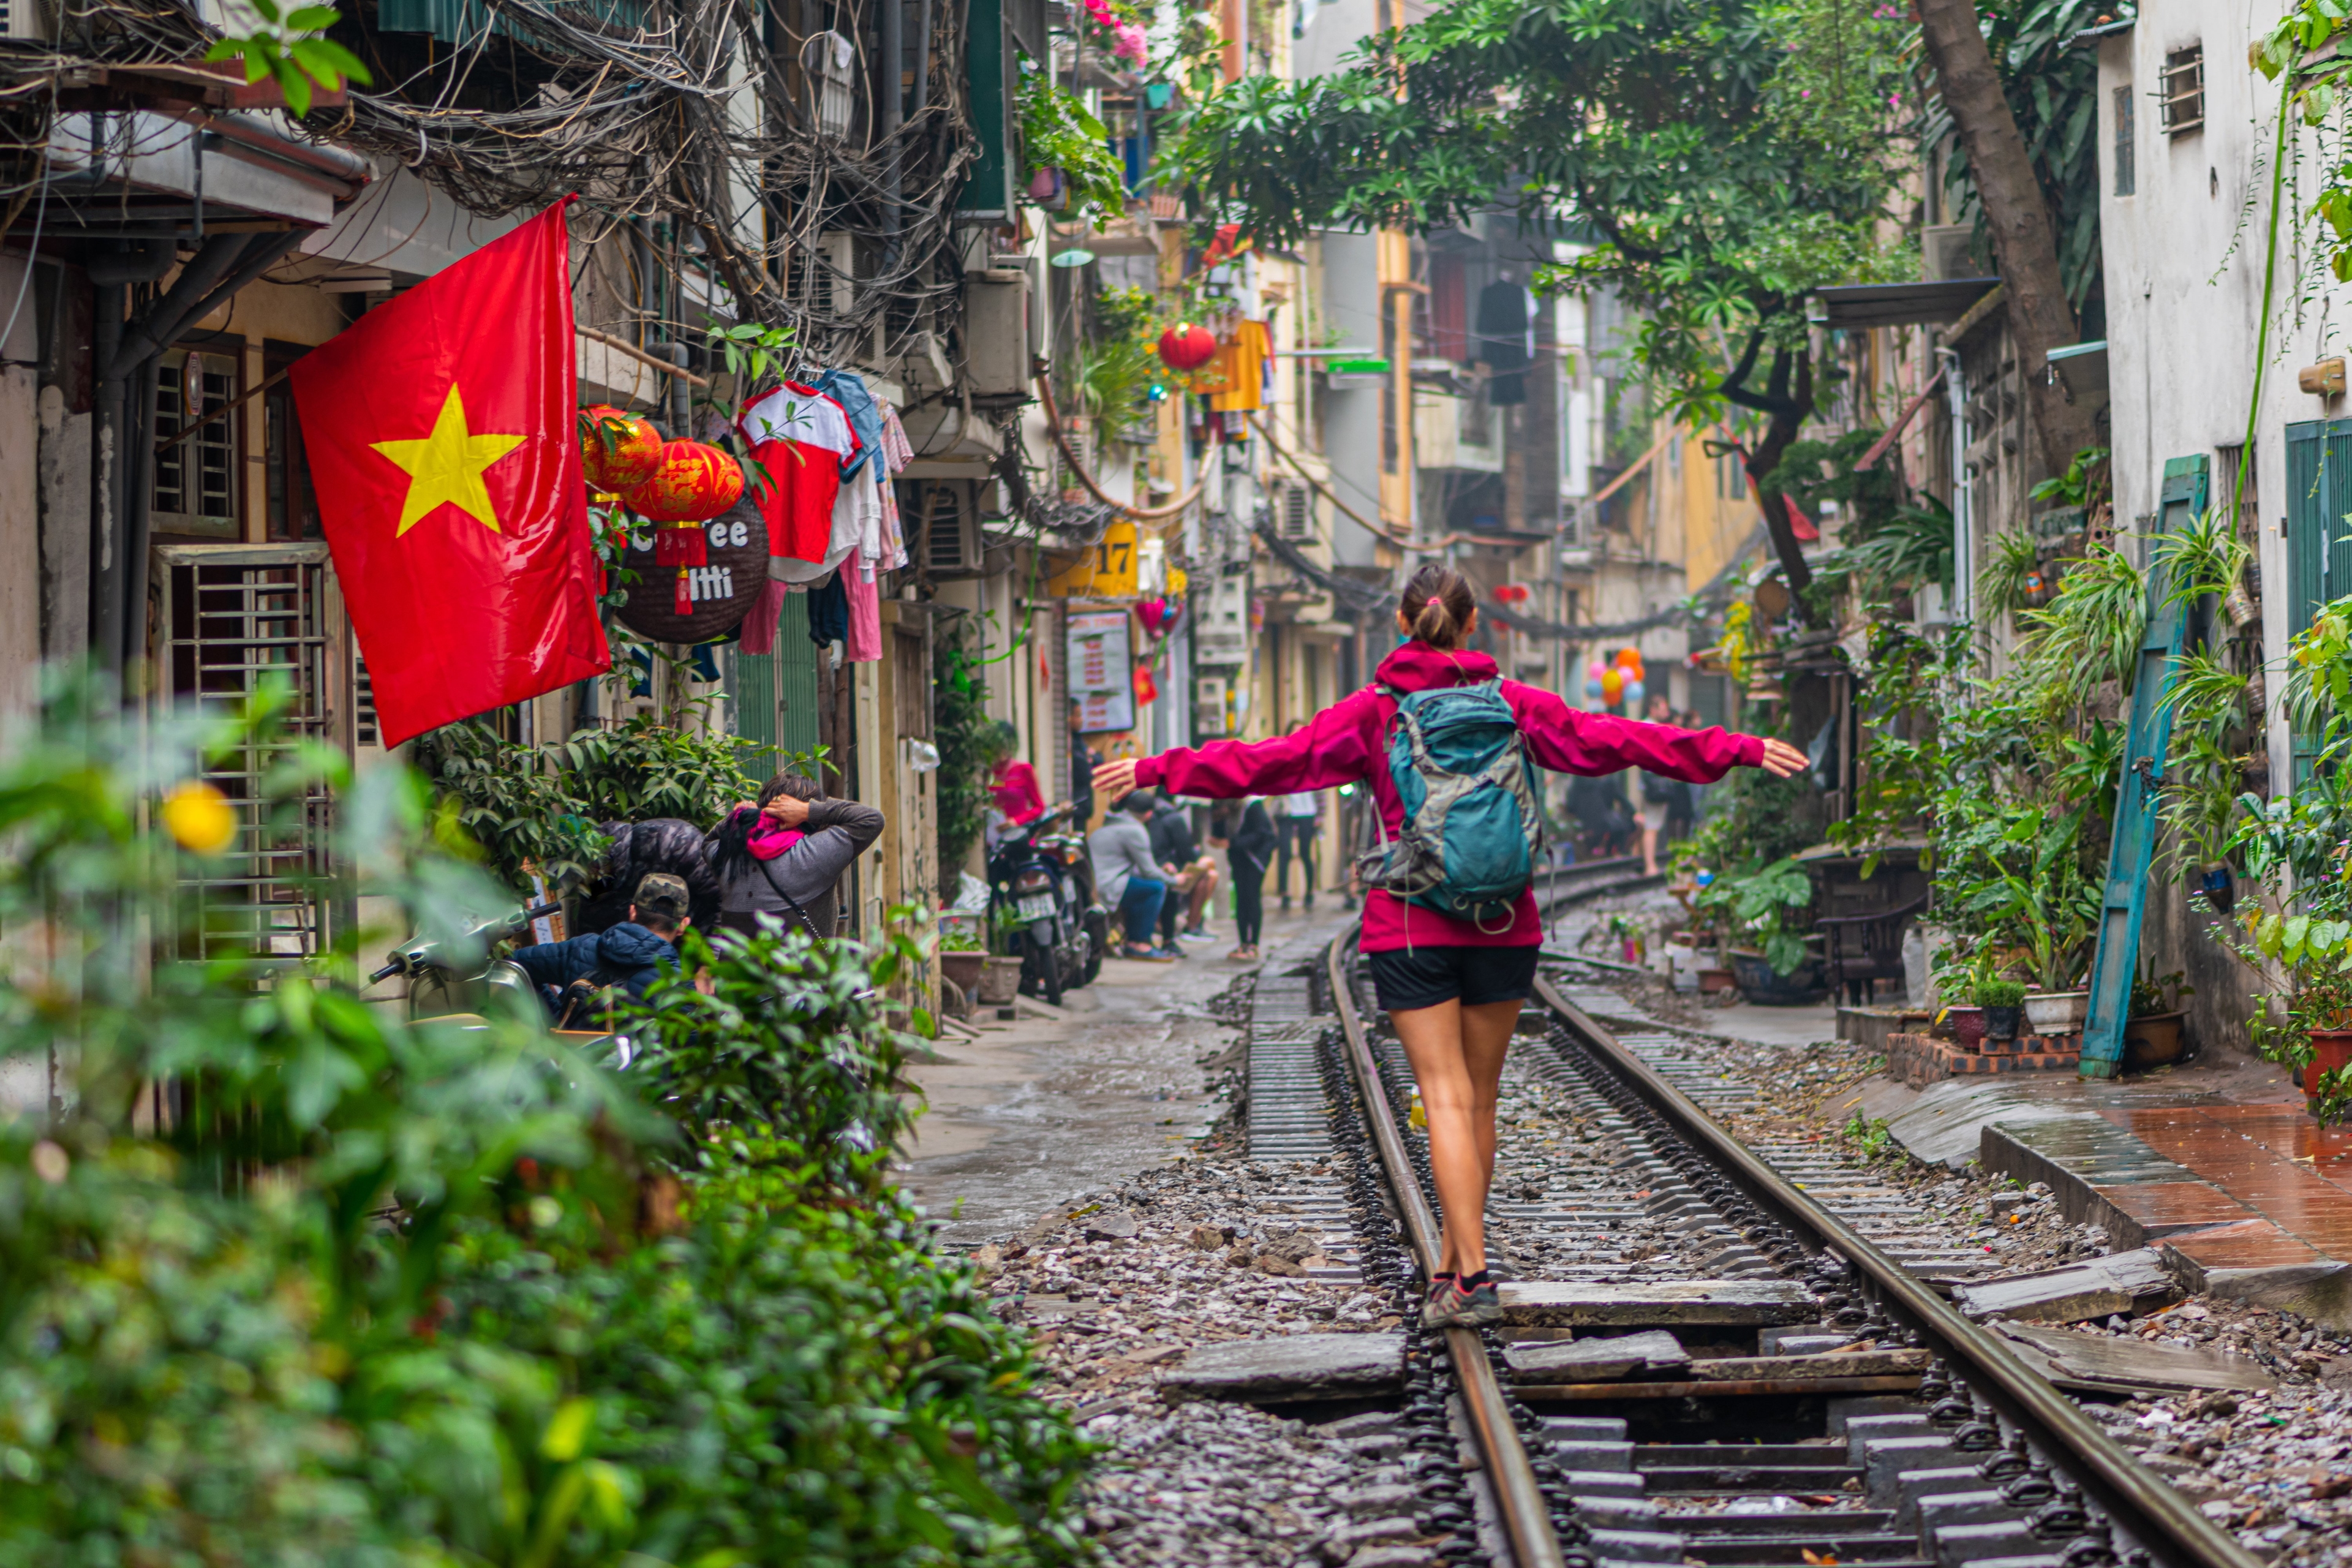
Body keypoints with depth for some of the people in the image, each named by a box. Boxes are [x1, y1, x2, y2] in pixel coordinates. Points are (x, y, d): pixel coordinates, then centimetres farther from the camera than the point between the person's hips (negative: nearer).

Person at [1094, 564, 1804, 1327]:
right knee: (1479, 1099, 13)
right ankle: (1452, 1266, 20)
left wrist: (1158, 770, 4)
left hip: (1410, 927, -2)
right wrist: (1742, 750, 8)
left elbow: (1273, 761, -3)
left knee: (1447, 1100, -6)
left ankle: (1472, 1278, -16)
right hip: (1503, 926, 2)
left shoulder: (1372, 712, -1)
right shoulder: (1512, 705, 3)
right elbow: (1615, 740, 3)